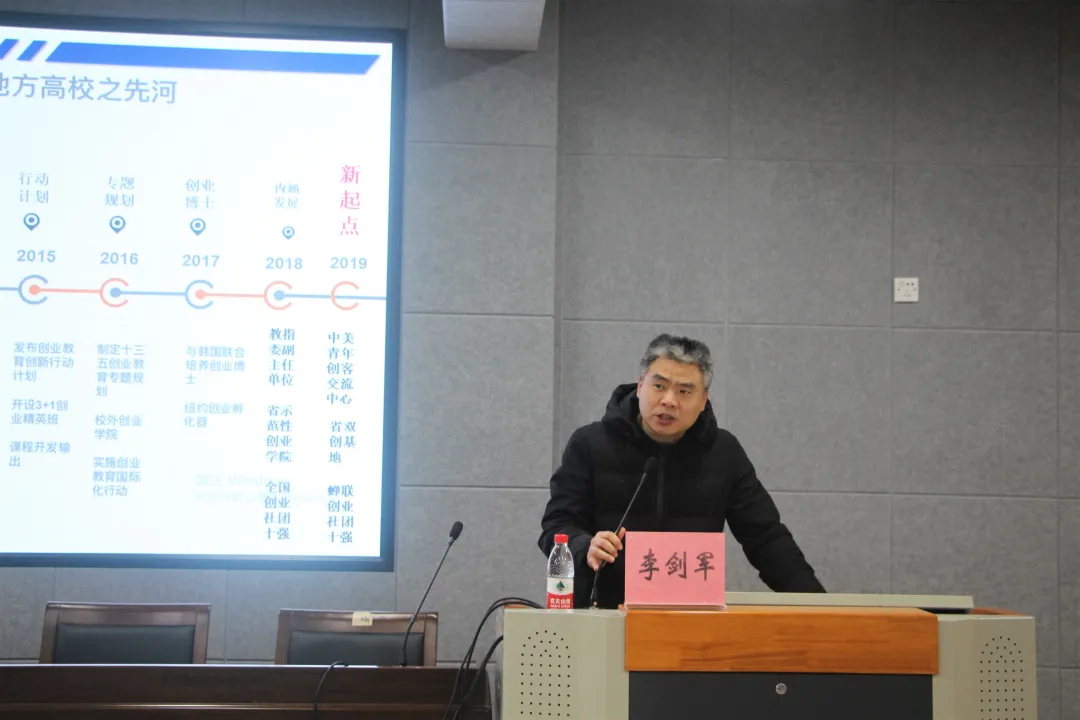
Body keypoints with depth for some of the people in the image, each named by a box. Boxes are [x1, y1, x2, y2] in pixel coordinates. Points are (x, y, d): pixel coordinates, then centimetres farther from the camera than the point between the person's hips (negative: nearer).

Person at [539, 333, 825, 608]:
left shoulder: (724, 453, 10)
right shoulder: (590, 444, 3)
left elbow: (766, 536, 13)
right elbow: (556, 526, 1)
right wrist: (587, 548, -21)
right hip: (600, 613, -1)